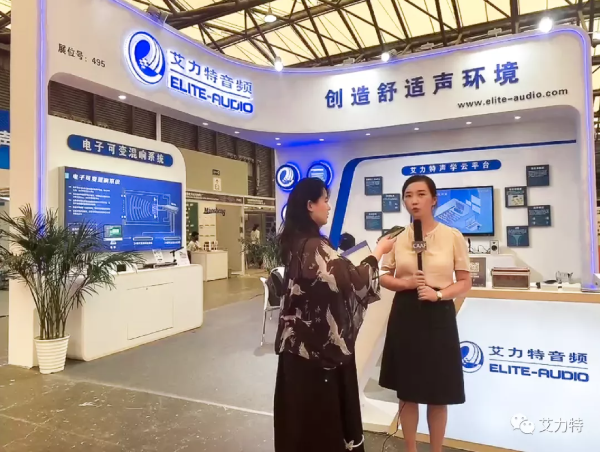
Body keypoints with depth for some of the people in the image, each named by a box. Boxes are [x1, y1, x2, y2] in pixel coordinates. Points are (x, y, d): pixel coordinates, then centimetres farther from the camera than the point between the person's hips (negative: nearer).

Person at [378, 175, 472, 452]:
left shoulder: (453, 236, -4)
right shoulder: (397, 238, 1)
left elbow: (465, 282, 0)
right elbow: (384, 278, 7)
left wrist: (438, 294, -17)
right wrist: (405, 283, -13)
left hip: (439, 315, -2)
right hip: (405, 314, 2)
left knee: (438, 395, 9)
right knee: (407, 392, 12)